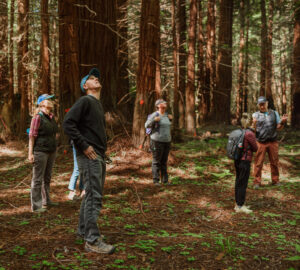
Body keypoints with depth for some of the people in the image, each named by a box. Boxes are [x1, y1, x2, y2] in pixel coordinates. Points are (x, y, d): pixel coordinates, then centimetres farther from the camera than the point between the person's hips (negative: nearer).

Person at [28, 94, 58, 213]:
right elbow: (32, 136, -13)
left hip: (51, 151, 8)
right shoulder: (38, 117, -11)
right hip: (40, 151, -8)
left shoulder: (51, 117, 11)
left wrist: (54, 149, 18)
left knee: (47, 177, 16)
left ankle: (46, 200, 27)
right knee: (38, 179, -3)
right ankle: (36, 205, 2)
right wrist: (30, 153, -16)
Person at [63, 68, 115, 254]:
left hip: (100, 156, 10)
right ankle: (92, 240, -10)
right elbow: (68, 124, -19)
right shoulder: (85, 101, -9)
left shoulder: (98, 104, 19)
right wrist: (84, 146, -20)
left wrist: (103, 146, 14)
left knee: (93, 195, 15)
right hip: (89, 156, -10)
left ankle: (84, 230, 26)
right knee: (94, 196, -12)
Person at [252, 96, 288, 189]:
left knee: (274, 162, 8)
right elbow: (253, 130, -1)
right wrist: (254, 124, -23)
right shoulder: (255, 115, 5)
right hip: (260, 142, -2)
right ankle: (257, 182, 6)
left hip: (273, 142, 2)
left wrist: (282, 122, -12)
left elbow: (279, 128, 9)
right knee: (258, 163, -1)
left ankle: (275, 180, 20)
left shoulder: (274, 113, 10)